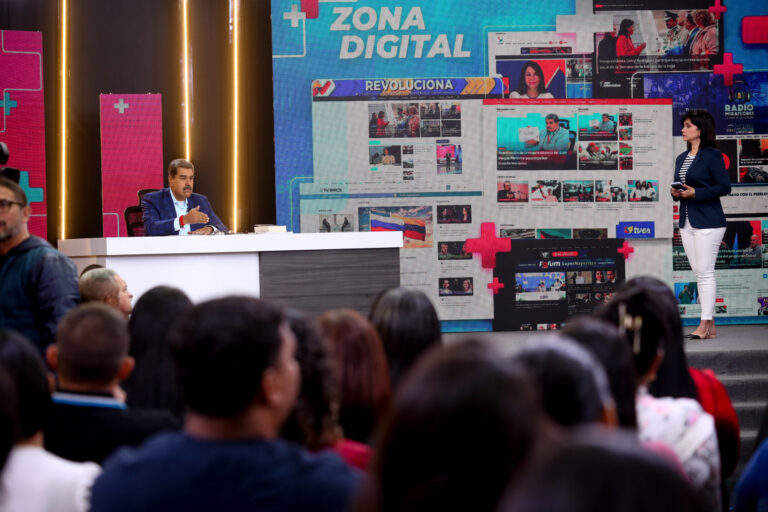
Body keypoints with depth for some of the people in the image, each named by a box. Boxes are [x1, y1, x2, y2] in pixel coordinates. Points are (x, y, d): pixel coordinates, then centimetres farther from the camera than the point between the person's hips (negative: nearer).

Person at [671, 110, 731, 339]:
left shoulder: (712, 156, -8)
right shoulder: (681, 158, 15)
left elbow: (724, 187, -11)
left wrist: (696, 193, -18)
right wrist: (676, 193, -1)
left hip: (708, 222, -8)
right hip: (687, 222, 8)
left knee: (705, 271, -9)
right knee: (698, 272, 8)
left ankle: (705, 324, -8)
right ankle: (710, 326, 12)